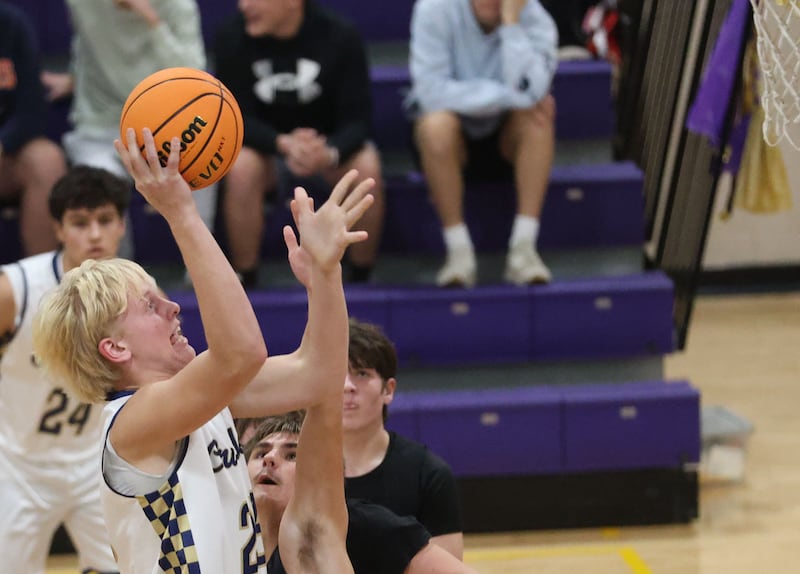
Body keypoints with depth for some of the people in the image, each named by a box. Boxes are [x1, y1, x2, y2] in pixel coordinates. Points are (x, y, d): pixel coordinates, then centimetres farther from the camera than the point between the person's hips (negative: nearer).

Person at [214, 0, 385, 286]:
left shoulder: (340, 36, -19)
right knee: (241, 168, -33)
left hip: (331, 144, 0)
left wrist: (330, 154, -42)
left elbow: (356, 119, -19)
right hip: (266, 143, 0)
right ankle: (245, 282, -18)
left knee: (367, 168, -31)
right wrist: (283, 144, -37)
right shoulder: (231, 37, -19)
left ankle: (361, 280, -12)